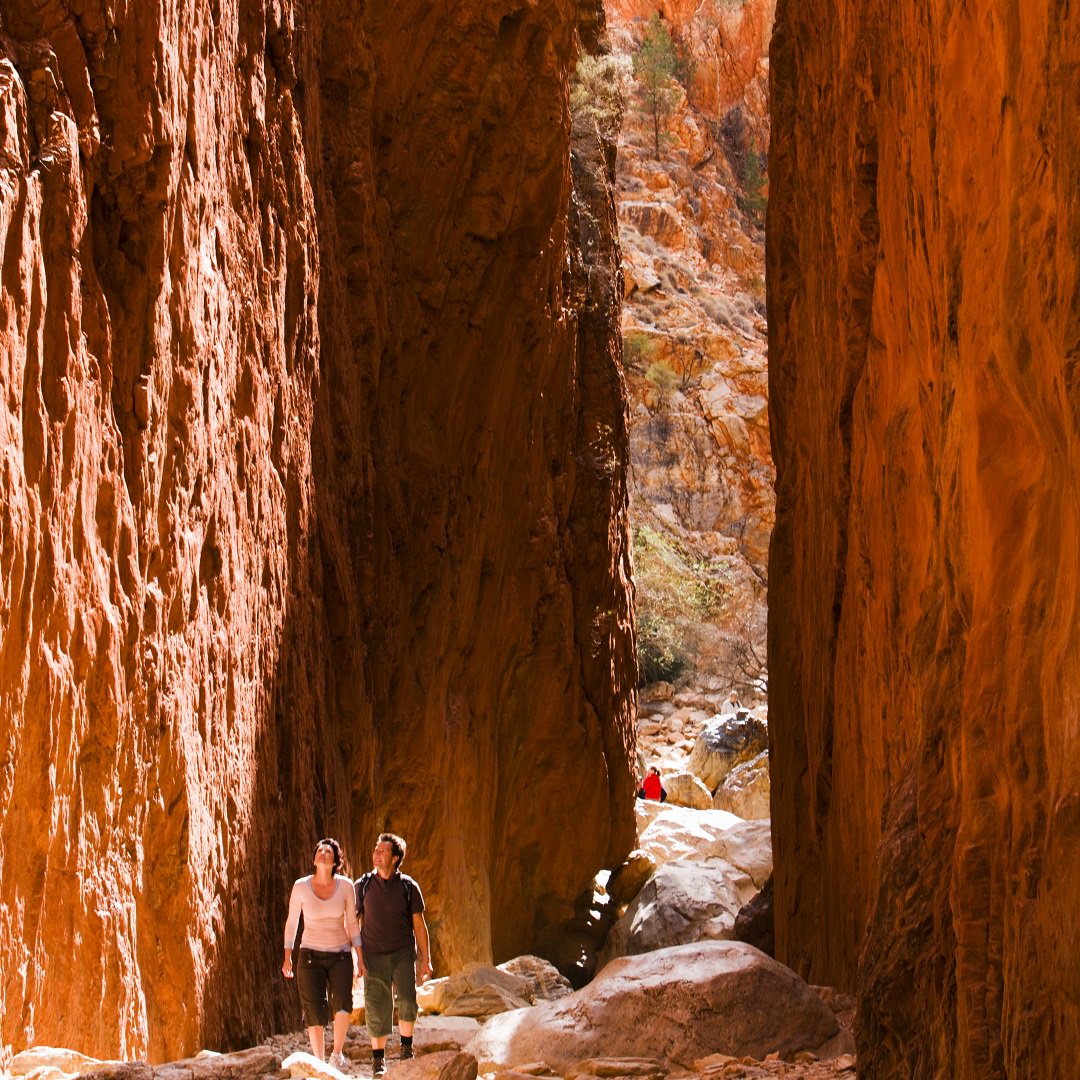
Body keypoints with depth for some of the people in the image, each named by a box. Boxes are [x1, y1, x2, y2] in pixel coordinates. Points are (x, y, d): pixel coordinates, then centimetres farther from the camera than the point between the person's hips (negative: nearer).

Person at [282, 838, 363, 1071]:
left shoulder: (345, 886, -4)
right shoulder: (301, 886, -6)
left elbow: (352, 923, 4)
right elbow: (291, 922, 3)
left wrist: (360, 956, 1)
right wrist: (287, 957, -1)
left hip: (340, 955, 0)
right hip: (311, 955, 0)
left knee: (343, 1004, -21)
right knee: (315, 1013, -5)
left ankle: (337, 1054, -1)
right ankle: (318, 1062, 11)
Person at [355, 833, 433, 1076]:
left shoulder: (408, 887, 0)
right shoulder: (363, 885, 1)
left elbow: (419, 925, 5)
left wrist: (426, 960, 3)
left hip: (403, 953, 0)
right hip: (373, 955, 1)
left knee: (407, 1001, -15)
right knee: (377, 1009, -1)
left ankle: (406, 1046, 6)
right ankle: (378, 1058, 13)